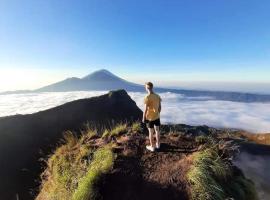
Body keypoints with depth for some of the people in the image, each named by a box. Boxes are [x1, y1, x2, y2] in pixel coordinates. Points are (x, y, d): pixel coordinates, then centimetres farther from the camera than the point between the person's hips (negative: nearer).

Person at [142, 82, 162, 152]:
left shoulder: (147, 97, -21)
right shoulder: (157, 96, -1)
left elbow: (145, 109, -19)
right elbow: (160, 107, 6)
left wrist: (143, 118, -7)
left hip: (150, 118, -6)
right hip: (157, 117, 6)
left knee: (151, 132, 9)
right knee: (157, 131, 19)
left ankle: (152, 147, 24)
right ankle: (158, 144, 36)